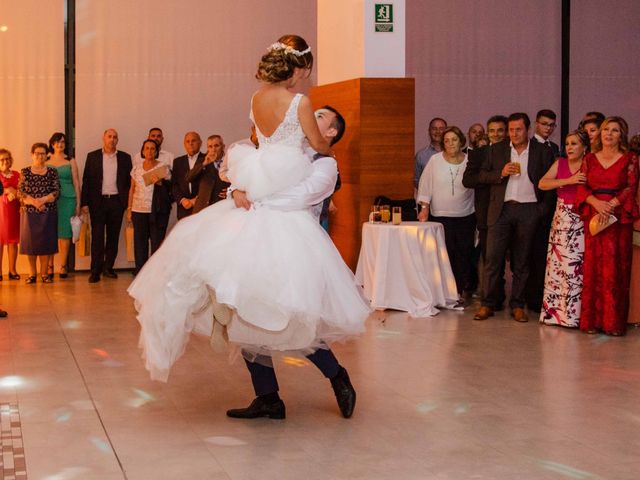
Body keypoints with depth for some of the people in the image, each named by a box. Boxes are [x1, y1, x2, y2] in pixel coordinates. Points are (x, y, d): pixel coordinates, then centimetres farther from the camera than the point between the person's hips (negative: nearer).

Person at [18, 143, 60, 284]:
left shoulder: (52, 172, 6)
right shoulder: (25, 172, 5)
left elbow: (56, 191, -2)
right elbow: (20, 192, -1)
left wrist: (42, 200, -15)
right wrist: (34, 202, -14)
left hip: (48, 213, 0)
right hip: (29, 213, 0)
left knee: (46, 243, 0)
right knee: (30, 243, 1)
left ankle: (44, 273, 8)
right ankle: (32, 274, 9)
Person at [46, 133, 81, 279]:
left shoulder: (71, 162, 9)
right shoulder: (46, 161, 9)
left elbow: (76, 183, 8)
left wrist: (78, 203, 3)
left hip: (67, 199, 0)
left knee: (64, 233, -1)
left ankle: (63, 266, 5)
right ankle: (49, 266, 2)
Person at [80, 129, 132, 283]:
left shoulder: (125, 158, 8)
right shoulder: (92, 156, 5)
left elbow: (129, 181, 7)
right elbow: (86, 180, 3)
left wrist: (128, 202, -2)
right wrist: (84, 202, -4)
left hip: (116, 201, 2)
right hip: (98, 201, -2)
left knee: (113, 236, 6)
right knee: (97, 236, -4)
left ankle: (108, 268, 16)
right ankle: (95, 271, -3)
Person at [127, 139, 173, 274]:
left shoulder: (163, 167, 3)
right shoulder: (136, 168, 11)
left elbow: (169, 188, 2)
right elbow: (132, 189, 15)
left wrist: (159, 182, -18)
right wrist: (129, 209, 10)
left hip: (157, 211, -3)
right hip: (139, 210, 3)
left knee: (157, 241, -5)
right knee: (139, 242, 1)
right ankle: (140, 272, 7)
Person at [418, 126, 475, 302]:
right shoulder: (435, 160, -1)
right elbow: (425, 185, 3)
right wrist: (424, 207, -2)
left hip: (466, 216, 1)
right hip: (441, 216, -1)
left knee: (464, 253, 2)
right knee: (446, 254, -5)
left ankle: (464, 290, 14)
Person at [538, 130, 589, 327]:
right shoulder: (560, 163, 9)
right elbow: (542, 184, -4)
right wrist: (569, 180, -13)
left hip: (581, 221, -4)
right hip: (561, 219, 4)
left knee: (576, 267, -7)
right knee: (557, 265, 3)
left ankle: (573, 314, 1)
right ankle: (555, 311, 11)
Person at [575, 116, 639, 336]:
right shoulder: (590, 159, 12)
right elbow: (582, 187, 6)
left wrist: (610, 205, -16)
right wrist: (596, 203, -13)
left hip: (618, 218, -2)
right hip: (593, 217, 2)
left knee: (615, 268, -4)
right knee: (592, 267, -1)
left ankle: (614, 322, 0)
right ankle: (591, 319, 3)